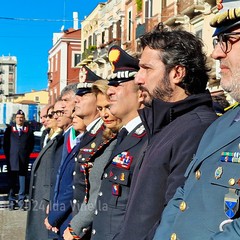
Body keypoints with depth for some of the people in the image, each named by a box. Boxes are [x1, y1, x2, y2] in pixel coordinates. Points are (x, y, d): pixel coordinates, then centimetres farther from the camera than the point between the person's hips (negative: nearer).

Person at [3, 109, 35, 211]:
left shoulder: (28, 130, 8)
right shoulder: (9, 129, 9)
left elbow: (32, 143, 10)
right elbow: (5, 143, 9)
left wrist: (27, 153, 3)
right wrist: (7, 155, 3)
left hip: (23, 160, 0)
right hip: (12, 160, 0)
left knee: (22, 182, 0)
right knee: (12, 182, 3)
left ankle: (21, 202, 4)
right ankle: (12, 201, 10)